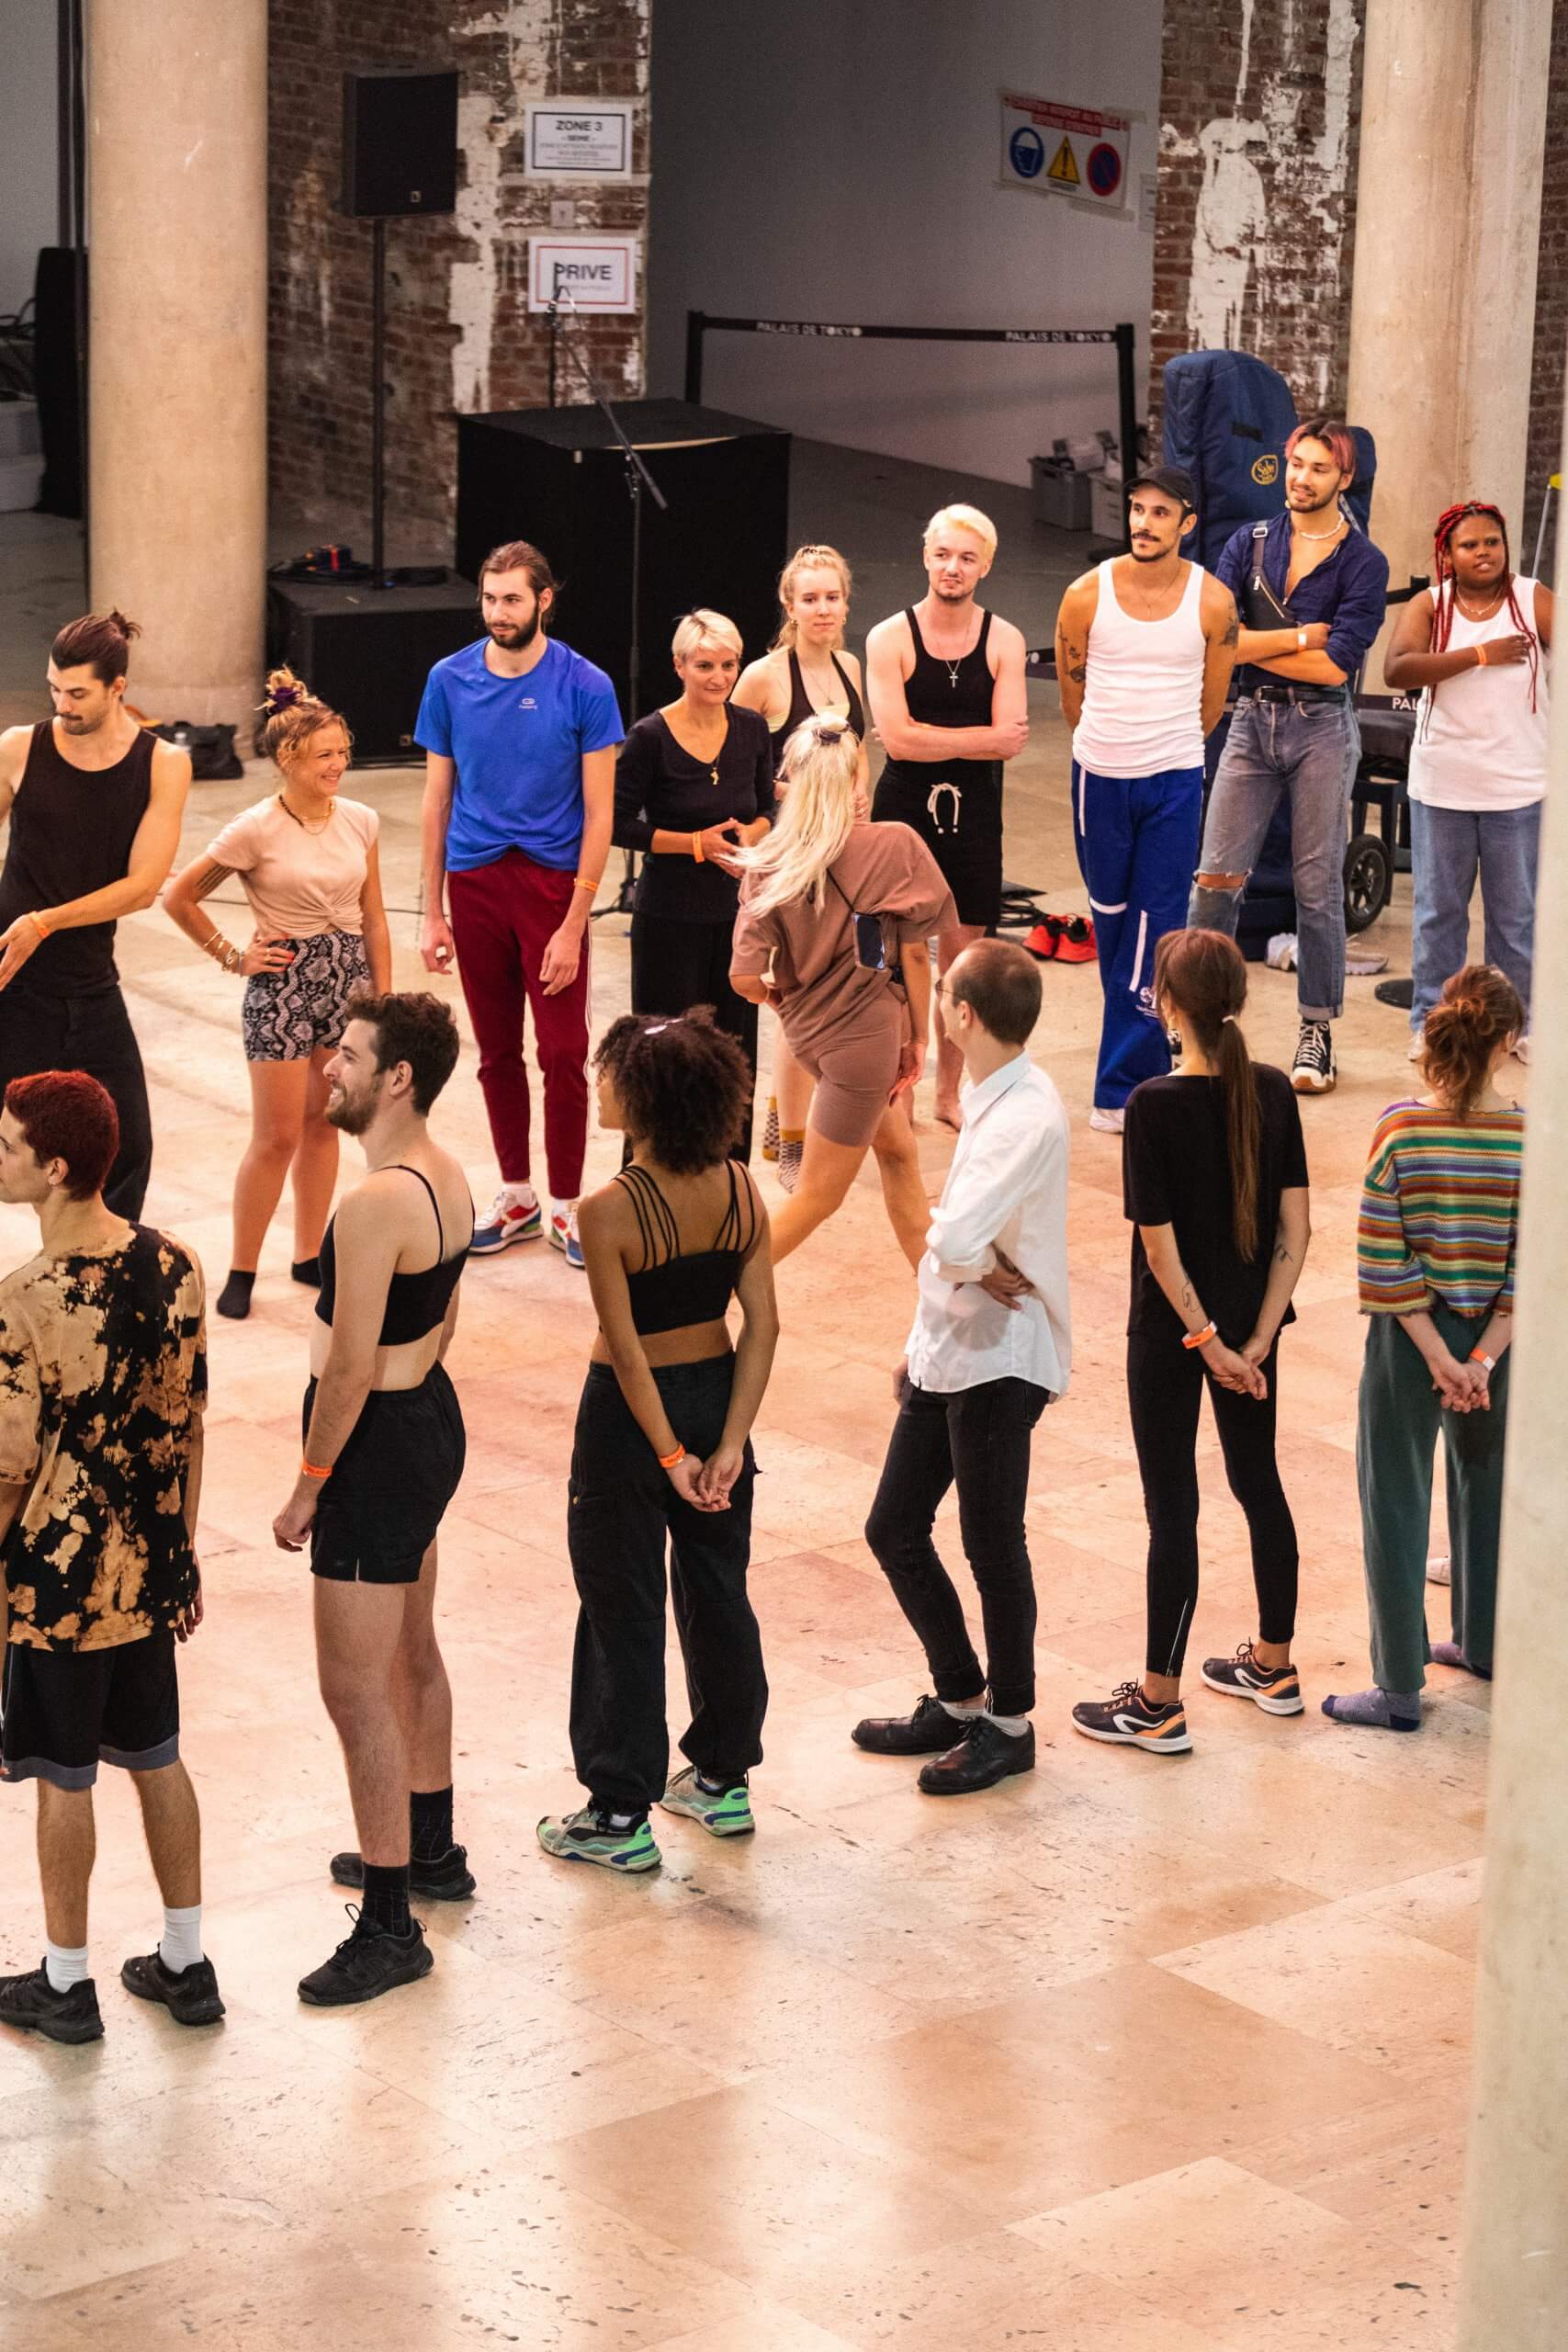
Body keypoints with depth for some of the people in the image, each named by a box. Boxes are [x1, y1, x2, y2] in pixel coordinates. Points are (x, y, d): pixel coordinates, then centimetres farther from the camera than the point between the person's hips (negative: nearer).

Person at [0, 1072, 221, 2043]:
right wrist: (182, 1548, 15)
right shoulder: (172, 1265, -6)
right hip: (151, 1563, 6)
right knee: (158, 1758, 19)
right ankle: (186, 1964, 29)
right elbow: (188, 1424, 4)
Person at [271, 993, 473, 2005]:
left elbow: (350, 1367, -24)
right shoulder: (447, 1176, 4)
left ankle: (391, 1930, 3)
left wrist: (308, 1487, -15)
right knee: (413, 1656, 25)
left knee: (356, 1691, -3)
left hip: (378, 1443, -10)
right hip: (433, 1414, 10)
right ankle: (431, 1850, 43)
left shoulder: (376, 1205, -26)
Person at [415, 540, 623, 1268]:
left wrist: (574, 926, -12)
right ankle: (516, 1197, 25)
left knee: (563, 1053, -3)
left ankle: (565, 1206, 10)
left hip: (552, 881, -3)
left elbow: (598, 814, -6)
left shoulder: (585, 687, -7)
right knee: (496, 1052, 11)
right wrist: (432, 914, 5)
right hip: (475, 881, 3)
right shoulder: (450, 681, 1)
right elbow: (437, 800, 7)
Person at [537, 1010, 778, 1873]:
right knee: (719, 1592, 20)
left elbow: (628, 1352, -21)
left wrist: (670, 1455, -14)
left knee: (623, 1610, 7)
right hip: (716, 1398, 6)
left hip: (633, 1415, -5)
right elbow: (762, 1326, -7)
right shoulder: (739, 1190, -6)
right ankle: (723, 1778, 34)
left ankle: (620, 1817, 15)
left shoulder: (610, 1211, -23)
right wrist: (729, 1443, -7)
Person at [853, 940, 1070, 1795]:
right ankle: (956, 1699, 30)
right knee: (894, 1531, 14)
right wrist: (922, 1341, 18)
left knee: (992, 1546, 5)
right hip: (947, 1354, 9)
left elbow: (956, 1240, -35)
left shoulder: (1025, 1117, -24)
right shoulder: (989, 1099, 7)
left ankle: (1007, 1724, 21)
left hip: (999, 1359, -9)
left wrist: (983, 1269, -13)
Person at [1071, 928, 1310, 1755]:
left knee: (1172, 1506, 2)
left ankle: (1158, 1703, 11)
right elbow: (1296, 1229, -5)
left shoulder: (1155, 1105, -19)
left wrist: (1205, 1341, -11)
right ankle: (1273, 1665, 34)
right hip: (1250, 1320, 5)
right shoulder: (1272, 1092, -4)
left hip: (1172, 1329, -5)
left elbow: (1160, 1244, -20)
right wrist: (1256, 1339, -4)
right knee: (1259, 1483, 20)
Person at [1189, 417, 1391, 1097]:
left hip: (1321, 728, -2)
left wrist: (1253, 645, -8)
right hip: (1253, 721, 2)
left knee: (1318, 886, 3)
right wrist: (1300, 637, -13)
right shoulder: (1249, 543, 6)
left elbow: (1337, 664, -13)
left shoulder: (1363, 563, -3)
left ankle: (1318, 1033, 12)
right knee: (1216, 877, -3)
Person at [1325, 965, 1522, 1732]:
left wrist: (1438, 1354, -11)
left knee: (1396, 1505, 8)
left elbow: (1382, 1258, -15)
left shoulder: (1402, 1128, -15)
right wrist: (1482, 1359, -11)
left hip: (1408, 1340, -2)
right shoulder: (1531, 1137, -12)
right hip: (1494, 1341, 2)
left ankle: (1399, 1689, 12)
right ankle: (1483, 1642, 41)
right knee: (1486, 1487, 24)